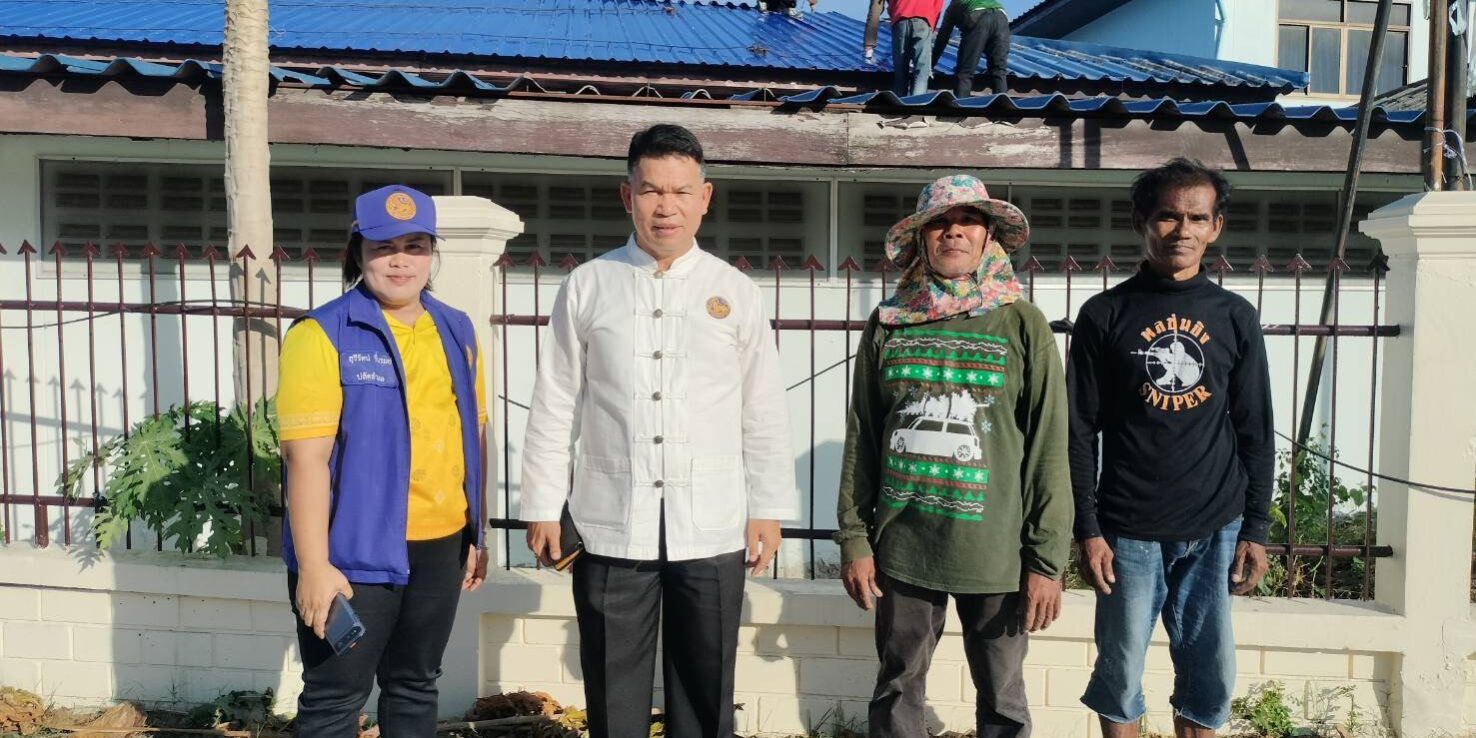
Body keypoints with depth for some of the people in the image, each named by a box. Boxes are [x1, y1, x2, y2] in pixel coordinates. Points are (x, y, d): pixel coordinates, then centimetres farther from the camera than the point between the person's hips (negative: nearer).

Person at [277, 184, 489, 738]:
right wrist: (313, 564, -18)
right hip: (355, 551, -5)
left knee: (416, 686, 19)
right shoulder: (321, 334, -11)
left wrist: (477, 532, 14)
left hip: (441, 544, 6)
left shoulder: (456, 331, 9)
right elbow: (306, 455, -15)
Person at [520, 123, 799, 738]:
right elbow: (555, 406, 5)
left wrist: (768, 510, 4)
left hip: (712, 531, 0)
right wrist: (542, 506, 3)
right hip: (611, 528, 0)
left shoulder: (736, 292, 5)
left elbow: (764, 412, 6)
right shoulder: (587, 286, 3)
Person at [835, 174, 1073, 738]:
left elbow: (1048, 450, -4)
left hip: (995, 552, -2)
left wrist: (1047, 560, -6)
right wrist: (853, 539, 4)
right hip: (901, 545, 2)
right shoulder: (888, 322, 3)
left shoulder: (1022, 325, -3)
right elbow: (861, 438, 6)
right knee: (897, 687, 14)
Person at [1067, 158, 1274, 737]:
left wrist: (1256, 530, 5)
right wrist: (1088, 531, -5)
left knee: (1211, 678, 8)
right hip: (1130, 532, -2)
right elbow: (1081, 433, 0)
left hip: (1215, 531, 2)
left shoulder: (1235, 317, 6)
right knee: (1120, 675, 6)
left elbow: (1255, 433, 9)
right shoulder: (1104, 315, -1)